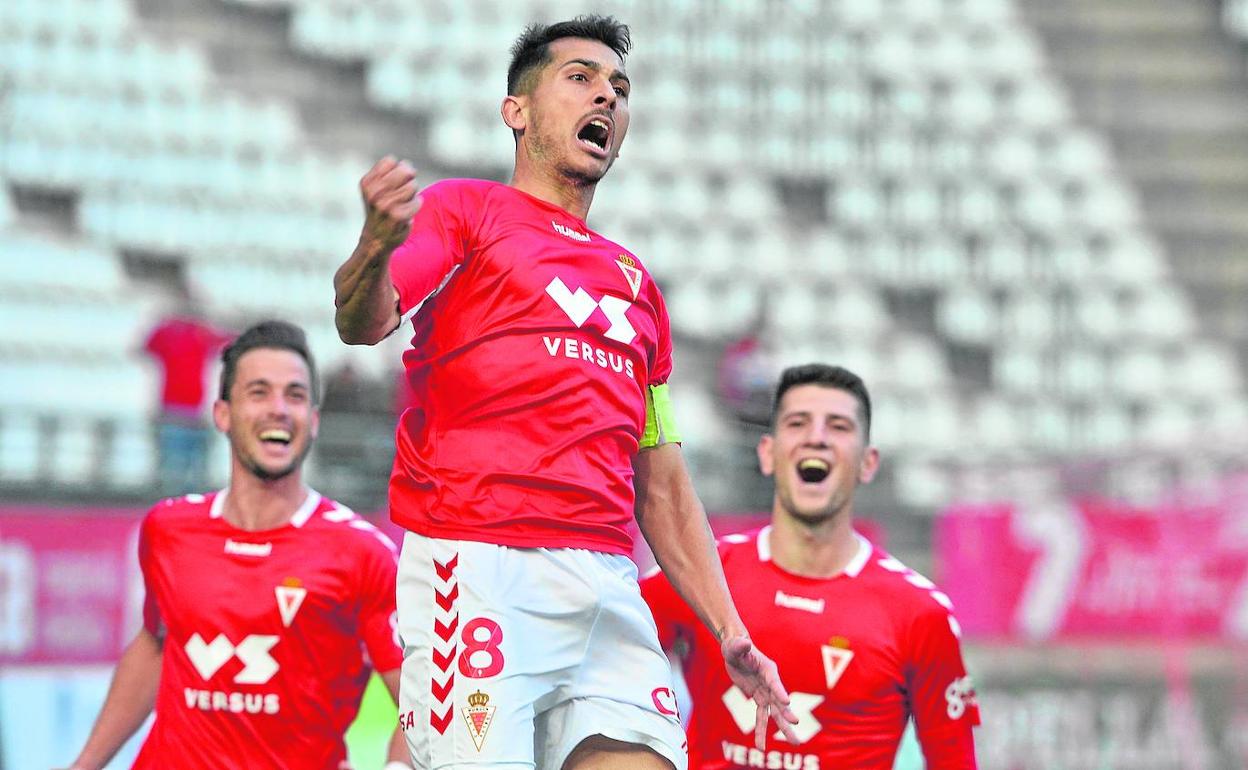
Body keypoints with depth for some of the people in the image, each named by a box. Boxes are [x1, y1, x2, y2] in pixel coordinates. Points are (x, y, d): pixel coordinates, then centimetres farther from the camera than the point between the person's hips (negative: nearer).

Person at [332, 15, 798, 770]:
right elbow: (363, 322, -10)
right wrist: (378, 245, -33)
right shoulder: (465, 211, 10)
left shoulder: (635, 281, 26)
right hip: (476, 566, -5)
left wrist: (731, 634, 18)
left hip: (609, 585, 5)